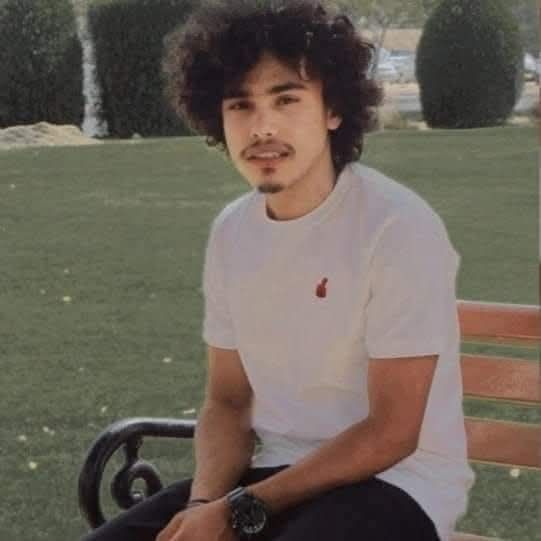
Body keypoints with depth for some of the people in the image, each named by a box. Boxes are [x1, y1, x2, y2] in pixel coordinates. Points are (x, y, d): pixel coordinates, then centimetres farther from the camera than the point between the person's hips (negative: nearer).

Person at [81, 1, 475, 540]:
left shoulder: (399, 230, -16)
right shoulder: (230, 232, 5)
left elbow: (390, 434, -16)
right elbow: (228, 401, 11)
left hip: (392, 485, -6)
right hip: (278, 475, 6)